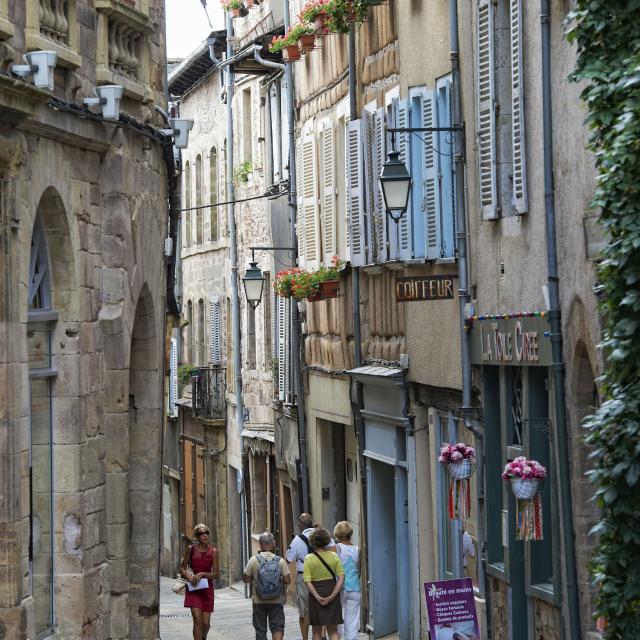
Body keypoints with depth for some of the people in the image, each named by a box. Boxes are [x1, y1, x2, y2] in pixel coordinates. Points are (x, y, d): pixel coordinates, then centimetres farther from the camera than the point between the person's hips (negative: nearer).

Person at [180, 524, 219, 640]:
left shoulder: (213, 551, -3)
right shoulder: (191, 549, -1)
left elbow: (216, 574, -3)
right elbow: (182, 568, 7)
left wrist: (202, 574, -17)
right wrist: (188, 576, -13)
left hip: (207, 588, 1)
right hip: (193, 588, -1)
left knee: (206, 623, 4)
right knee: (197, 620, -15)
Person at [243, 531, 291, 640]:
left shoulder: (254, 560, -9)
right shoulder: (280, 561, -8)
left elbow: (246, 579, -5)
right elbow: (287, 580, -8)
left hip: (259, 601, 0)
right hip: (276, 601, 0)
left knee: (260, 630, 11)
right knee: (277, 627, 4)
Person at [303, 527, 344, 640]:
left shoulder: (309, 559, -7)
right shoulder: (334, 556, -1)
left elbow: (307, 581, -15)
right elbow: (341, 578, -7)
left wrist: (317, 597, -16)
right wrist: (332, 596, -11)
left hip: (316, 595, -2)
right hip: (332, 594, 2)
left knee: (316, 631, 12)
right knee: (333, 631, 8)